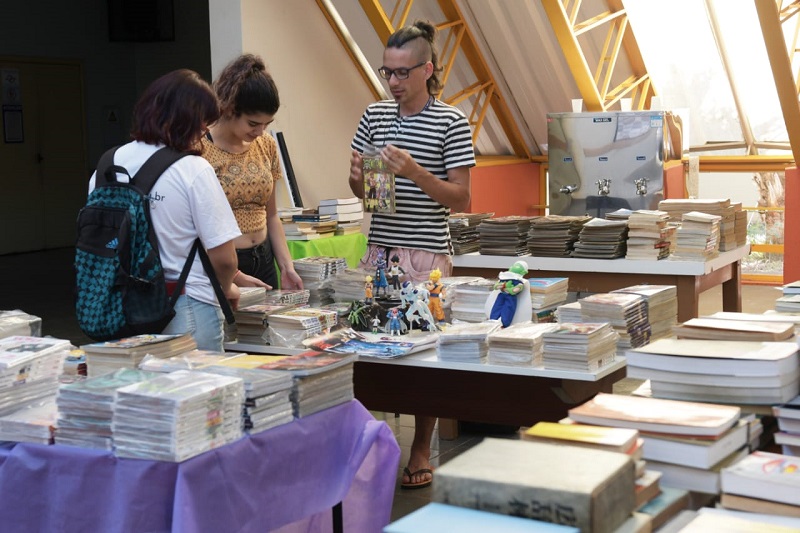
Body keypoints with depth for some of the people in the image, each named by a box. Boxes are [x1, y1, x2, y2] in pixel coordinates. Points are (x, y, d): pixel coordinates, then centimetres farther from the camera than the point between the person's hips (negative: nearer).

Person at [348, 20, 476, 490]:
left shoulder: (451, 123, -5)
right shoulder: (375, 115, 10)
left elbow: (461, 199, -7)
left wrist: (415, 172, -20)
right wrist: (359, 177, -7)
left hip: (426, 253, -4)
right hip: (379, 248, 4)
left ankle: (421, 452, 16)